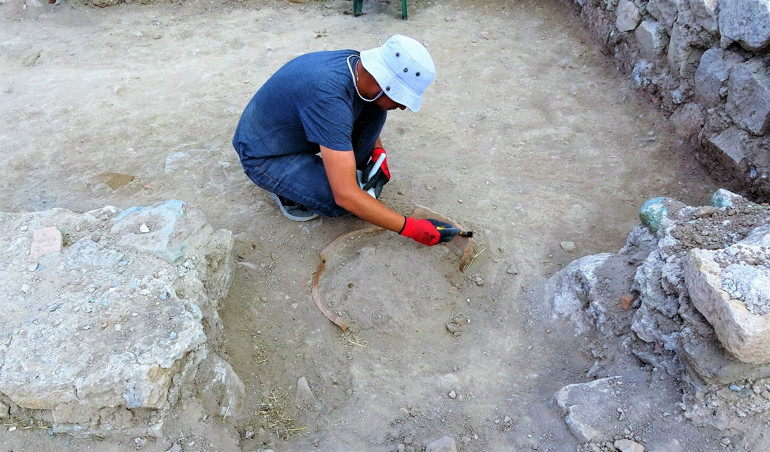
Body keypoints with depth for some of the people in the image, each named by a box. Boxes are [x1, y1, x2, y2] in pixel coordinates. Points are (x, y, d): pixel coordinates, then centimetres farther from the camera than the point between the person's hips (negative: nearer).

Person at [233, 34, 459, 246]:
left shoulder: (357, 63, -14)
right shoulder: (329, 98, -38)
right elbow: (346, 196, -38)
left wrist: (378, 152, -2)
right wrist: (411, 228, -31)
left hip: (299, 131, 7)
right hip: (264, 156, -7)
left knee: (373, 109, -10)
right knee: (344, 201, -26)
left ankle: (357, 175, 7)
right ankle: (284, 189, 1)